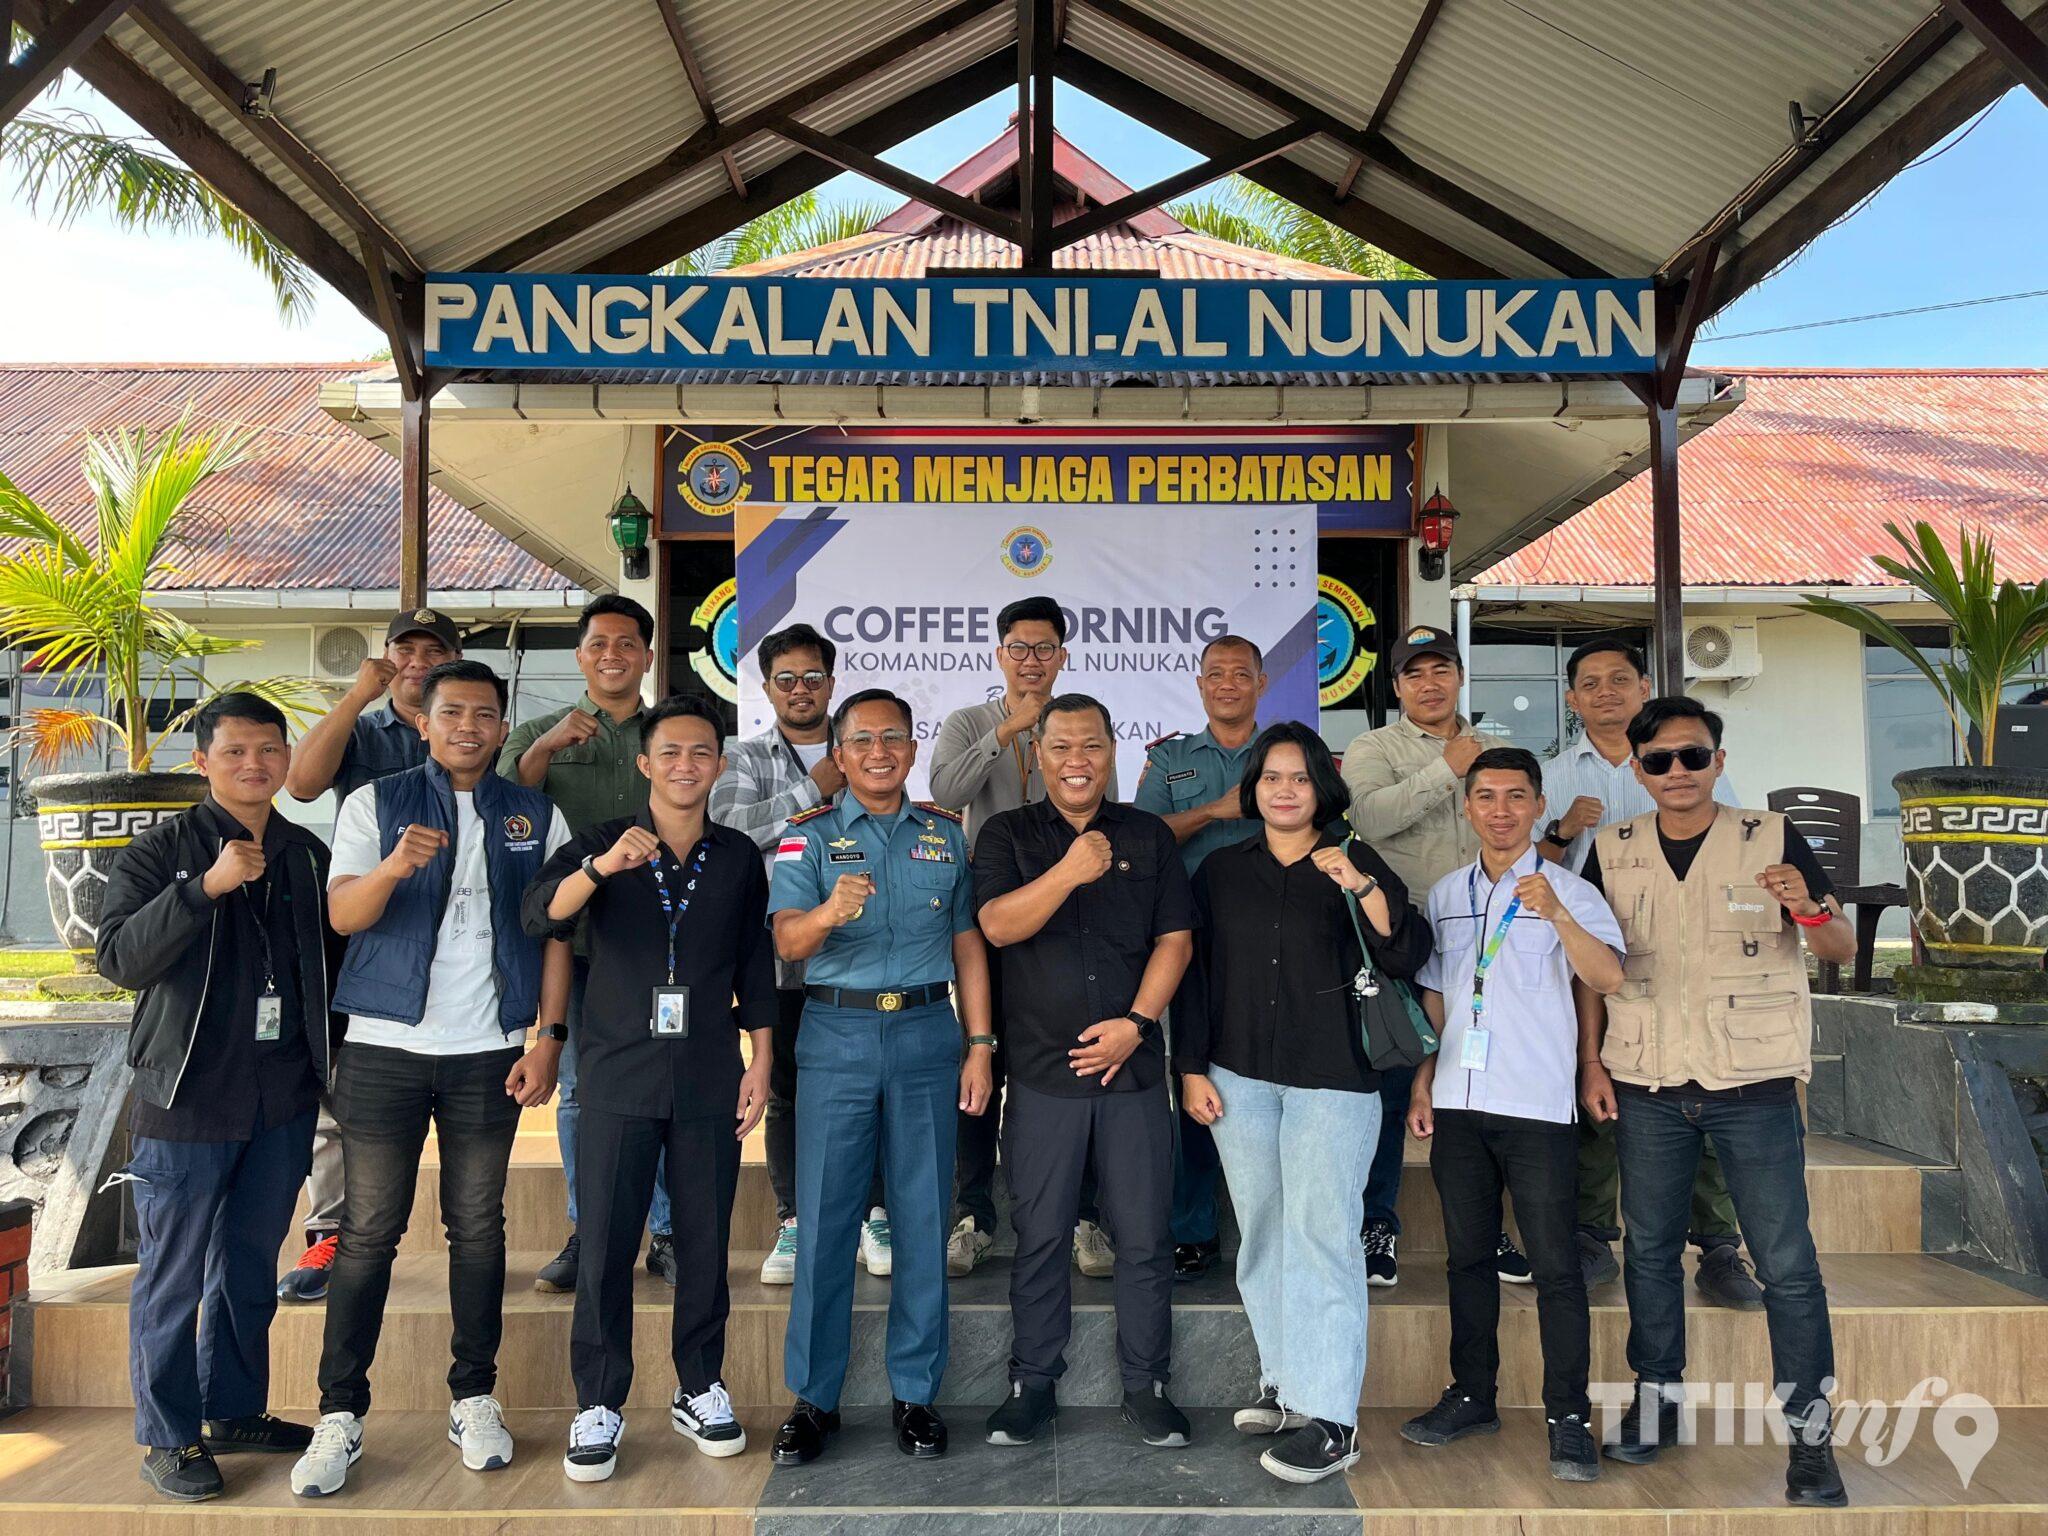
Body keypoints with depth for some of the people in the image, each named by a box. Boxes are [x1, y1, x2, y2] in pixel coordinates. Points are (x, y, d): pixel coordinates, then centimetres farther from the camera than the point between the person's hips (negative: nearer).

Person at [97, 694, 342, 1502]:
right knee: (173, 1275, 5)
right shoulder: (160, 851, -4)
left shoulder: (308, 855, 8)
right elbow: (119, 957, -16)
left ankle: (236, 1411, 30)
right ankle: (167, 1436, 19)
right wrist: (208, 886, -27)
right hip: (187, 1102, -4)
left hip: (283, 1101, 4)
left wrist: (331, 1061, 9)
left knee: (252, 1265, 15)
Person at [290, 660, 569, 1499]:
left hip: (490, 1052, 1)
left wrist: (550, 1036, -3)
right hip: (386, 1046, -1)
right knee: (368, 1230, 3)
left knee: (478, 1226, 8)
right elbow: (344, 916, -8)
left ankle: (474, 1398, 20)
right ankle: (340, 1413, 13)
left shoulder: (537, 816, 6)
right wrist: (393, 866, -29)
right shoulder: (376, 803, 3)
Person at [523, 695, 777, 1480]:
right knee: (606, 1245, 1)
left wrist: (761, 1063, 6)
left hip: (710, 1078, 2)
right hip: (621, 1075, -1)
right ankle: (599, 1405, 16)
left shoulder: (739, 857, 7)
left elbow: (755, 966, 10)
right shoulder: (601, 844, 1)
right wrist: (601, 867, -34)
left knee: (706, 1238, 8)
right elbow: (539, 916, -16)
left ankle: (700, 1388, 25)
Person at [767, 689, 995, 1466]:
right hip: (836, 1035, -1)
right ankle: (814, 1397, 16)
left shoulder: (945, 834, 9)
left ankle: (916, 1393, 19)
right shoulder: (810, 836, 2)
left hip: (926, 1032, 2)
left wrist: (980, 1044, 3)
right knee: (824, 1219, 2)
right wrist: (830, 912, -34)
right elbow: (787, 940, -12)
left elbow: (968, 945, 10)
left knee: (923, 1219, 6)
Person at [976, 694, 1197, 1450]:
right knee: (1040, 1236, 7)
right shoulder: (1007, 835, 5)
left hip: (1132, 1068, 1)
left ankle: (1146, 1384, 20)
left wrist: (1136, 1023, -8)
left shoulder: (1149, 836, 8)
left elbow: (1175, 939, 3)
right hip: (1042, 1070, -1)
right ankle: (1033, 1382, 21)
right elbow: (996, 925, -10)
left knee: (1145, 1236, 5)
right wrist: (1069, 872, -23)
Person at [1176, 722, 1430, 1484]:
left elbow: (1406, 955, -10)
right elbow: (1195, 972, 10)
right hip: (1239, 1079, 4)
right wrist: (1191, 1067, 5)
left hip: (1332, 1080, -4)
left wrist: (1361, 886, -24)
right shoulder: (1221, 870, 9)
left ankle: (1329, 1417, 0)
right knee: (1262, 1237, 10)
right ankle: (1286, 1384, 24)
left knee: (1320, 1239, -6)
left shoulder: (1357, 863, 1)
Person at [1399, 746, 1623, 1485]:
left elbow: (1608, 979, -16)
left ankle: (1569, 1417, 7)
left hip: (1537, 1105, -4)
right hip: (1458, 1102, 4)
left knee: (1554, 1263, -2)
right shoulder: (1445, 894, 12)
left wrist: (1556, 914, -30)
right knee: (1467, 1255, 12)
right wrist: (1422, 1083, 9)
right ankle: (1471, 1396, 23)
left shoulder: (1569, 891, -2)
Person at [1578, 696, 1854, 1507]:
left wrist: (1808, 907, -23)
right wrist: (1591, 1060, 3)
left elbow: (1842, 949, -2)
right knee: (1648, 1249, 12)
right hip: (1647, 1084, 3)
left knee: (1786, 1261, 0)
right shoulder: (1613, 851, 4)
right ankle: (1656, 1400, 28)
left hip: (1753, 1083, -2)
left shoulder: (1772, 839, -2)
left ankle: (1810, 1430, 13)